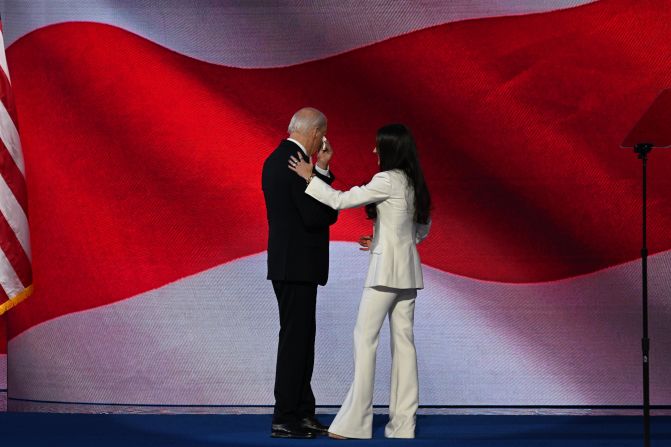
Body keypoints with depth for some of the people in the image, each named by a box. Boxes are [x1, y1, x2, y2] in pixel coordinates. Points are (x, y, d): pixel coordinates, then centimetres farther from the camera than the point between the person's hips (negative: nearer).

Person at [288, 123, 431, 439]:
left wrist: (310, 177, -3)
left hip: (386, 268, -8)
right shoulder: (412, 183, 11)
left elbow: (341, 200, -14)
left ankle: (355, 421, -8)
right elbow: (423, 228, 21)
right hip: (408, 270, 8)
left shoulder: (387, 180, -14)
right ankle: (403, 422, 5)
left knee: (365, 337, -6)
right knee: (403, 339, 6)